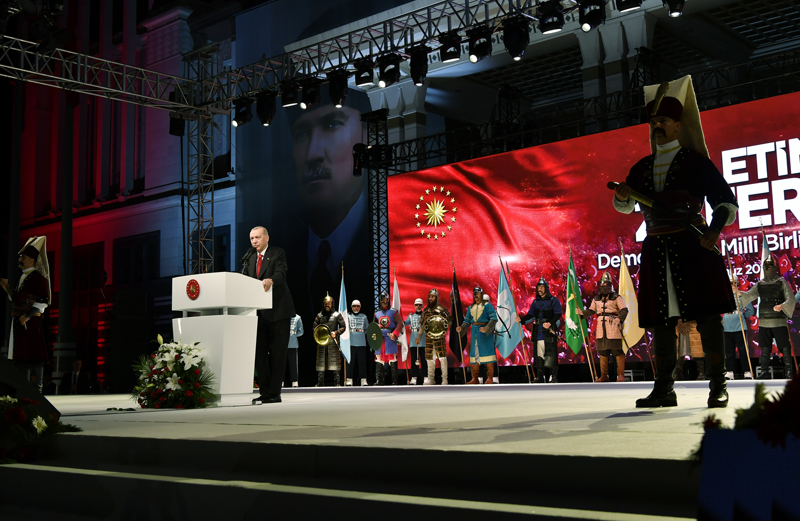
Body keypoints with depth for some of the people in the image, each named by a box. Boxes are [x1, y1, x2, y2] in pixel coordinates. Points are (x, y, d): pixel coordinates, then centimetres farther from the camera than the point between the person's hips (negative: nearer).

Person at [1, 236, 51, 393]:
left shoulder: (38, 277, -9)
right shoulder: (22, 277, 18)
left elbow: (43, 301, -14)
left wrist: (28, 316, -19)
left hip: (31, 321, -9)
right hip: (18, 321, 9)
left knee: (34, 356, -7)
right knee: (21, 356, 10)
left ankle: (38, 387, -4)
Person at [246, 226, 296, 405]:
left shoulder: (277, 254, -3)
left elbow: (280, 273, -22)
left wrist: (271, 280, -42)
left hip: (278, 311, -6)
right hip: (260, 313, 7)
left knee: (277, 353, -2)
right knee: (259, 353, 5)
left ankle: (274, 393, 2)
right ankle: (265, 391, 12)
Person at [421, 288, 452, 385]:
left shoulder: (442, 309, 2)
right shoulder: (425, 310, 14)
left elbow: (450, 322, 0)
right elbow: (422, 324, 20)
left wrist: (445, 316, -16)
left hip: (439, 336, -4)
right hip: (428, 337, 4)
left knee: (442, 356, -8)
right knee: (429, 358, 6)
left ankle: (444, 380, -5)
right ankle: (431, 380, 15)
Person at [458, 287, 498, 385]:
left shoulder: (487, 305, -3)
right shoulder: (471, 308, 16)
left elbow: (493, 319, -12)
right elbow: (467, 321, 16)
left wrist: (486, 328, -25)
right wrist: (461, 328, -3)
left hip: (485, 332, -6)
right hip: (474, 332, 6)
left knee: (487, 351, -7)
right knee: (474, 354, 5)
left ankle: (490, 378, -4)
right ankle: (474, 378, 8)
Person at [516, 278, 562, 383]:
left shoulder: (554, 300, 1)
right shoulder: (535, 302, 17)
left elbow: (558, 314, -7)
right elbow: (530, 314, 13)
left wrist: (550, 323, -23)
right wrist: (521, 319, -6)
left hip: (550, 332, -5)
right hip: (538, 332, 5)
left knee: (551, 355, -9)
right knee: (539, 355, 5)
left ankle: (554, 377, -4)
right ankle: (540, 377, 11)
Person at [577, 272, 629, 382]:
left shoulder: (616, 297, 4)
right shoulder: (597, 299, 18)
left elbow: (624, 310, -1)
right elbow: (591, 310, 18)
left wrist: (620, 321, -15)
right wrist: (582, 312, -1)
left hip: (613, 326, -5)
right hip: (601, 327, 5)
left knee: (617, 350, -7)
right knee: (602, 351, 7)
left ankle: (621, 375, -2)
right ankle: (603, 376, 12)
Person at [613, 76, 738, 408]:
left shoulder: (696, 162, 2)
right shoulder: (642, 167, 16)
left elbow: (726, 201, 1)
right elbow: (625, 207, 26)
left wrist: (714, 229, -18)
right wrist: (621, 195, 2)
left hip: (693, 247, -4)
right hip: (656, 251, 5)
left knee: (707, 316, -7)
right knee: (660, 322, 5)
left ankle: (718, 387, 0)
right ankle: (663, 390, 10)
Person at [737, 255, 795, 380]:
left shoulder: (782, 282, 2)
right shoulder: (760, 284, 13)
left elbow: (791, 298, -5)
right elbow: (749, 295, 4)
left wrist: (782, 306, -25)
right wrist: (740, 293, -16)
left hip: (779, 321, -4)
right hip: (764, 322, 4)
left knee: (785, 347, -4)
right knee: (765, 348, 7)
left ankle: (788, 372, 4)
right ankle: (764, 373, 13)